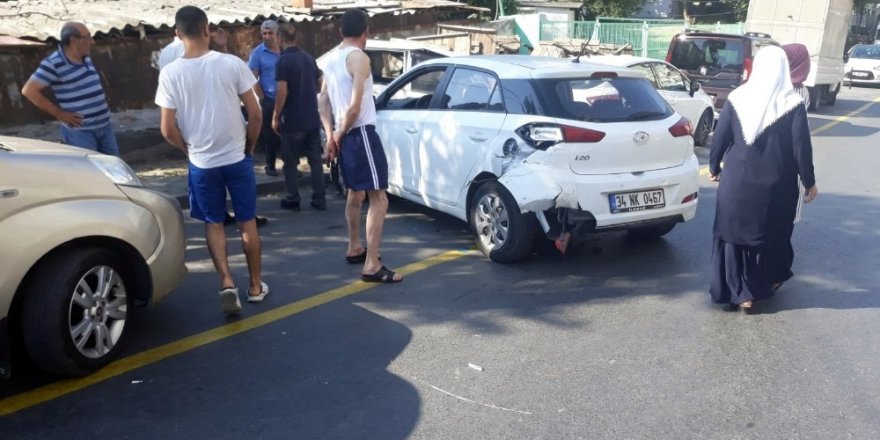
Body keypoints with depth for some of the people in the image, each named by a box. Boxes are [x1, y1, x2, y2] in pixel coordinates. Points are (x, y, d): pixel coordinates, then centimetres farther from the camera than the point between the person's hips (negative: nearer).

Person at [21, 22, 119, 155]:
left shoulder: (86, 58, 9)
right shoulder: (54, 64, -15)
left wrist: (103, 102, 12)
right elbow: (29, 90, -16)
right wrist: (59, 114, -14)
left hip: (104, 125, 8)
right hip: (80, 130, -8)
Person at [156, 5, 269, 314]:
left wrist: (189, 151, 12)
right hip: (237, 157, 0)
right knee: (247, 222, 13)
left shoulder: (170, 73, -7)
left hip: (201, 163, 0)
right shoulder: (232, 63, -9)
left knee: (213, 224, 15)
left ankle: (227, 283, 0)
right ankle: (255, 286, 23)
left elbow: (168, 129, -6)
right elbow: (255, 114, -6)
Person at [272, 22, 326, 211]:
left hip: (293, 120, -6)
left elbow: (282, 91, -19)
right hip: (313, 118, 6)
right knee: (316, 160, 8)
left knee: (291, 162, 6)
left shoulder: (284, 60, -12)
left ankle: (293, 199, 11)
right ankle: (319, 199, 10)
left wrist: (276, 117, -10)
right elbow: (319, 84, 18)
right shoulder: (308, 58, 8)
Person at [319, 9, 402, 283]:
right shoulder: (359, 58, -14)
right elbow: (355, 107, -21)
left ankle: (354, 249, 36)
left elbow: (323, 101, 14)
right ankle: (371, 266, -11)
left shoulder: (332, 59, 13)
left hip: (346, 135, 10)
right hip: (360, 134, -10)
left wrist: (331, 135, 6)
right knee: (378, 199, -9)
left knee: (355, 193, 23)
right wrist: (339, 134, -6)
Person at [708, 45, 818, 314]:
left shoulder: (737, 98, -4)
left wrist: (714, 166, 15)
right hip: (776, 185, 0)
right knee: (772, 234, 20)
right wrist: (809, 182, 4)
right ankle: (768, 282, 39)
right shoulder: (793, 103, -9)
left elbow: (720, 137, 0)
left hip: (737, 181, 1)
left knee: (735, 234, 10)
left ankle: (740, 294, 10)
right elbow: (801, 148, -7)